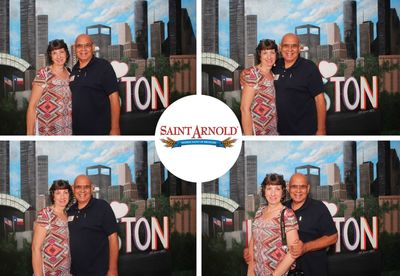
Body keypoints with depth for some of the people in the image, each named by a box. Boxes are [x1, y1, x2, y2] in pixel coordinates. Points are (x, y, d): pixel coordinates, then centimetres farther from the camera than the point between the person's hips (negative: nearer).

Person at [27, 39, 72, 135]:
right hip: (46, 131, -5)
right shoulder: (43, 74, -8)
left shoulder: (69, 74, 6)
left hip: (67, 130, 5)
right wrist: (29, 134, -14)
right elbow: (32, 106, -9)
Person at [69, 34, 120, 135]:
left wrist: (115, 128, -16)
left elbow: (113, 97, -11)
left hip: (99, 131, -6)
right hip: (76, 130, 6)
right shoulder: (73, 70, 12)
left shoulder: (103, 66, -6)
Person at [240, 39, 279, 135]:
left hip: (273, 131, 7)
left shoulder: (272, 74, 8)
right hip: (256, 133, -7)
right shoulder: (253, 74, -13)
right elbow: (245, 108, -17)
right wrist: (248, 138, -21)